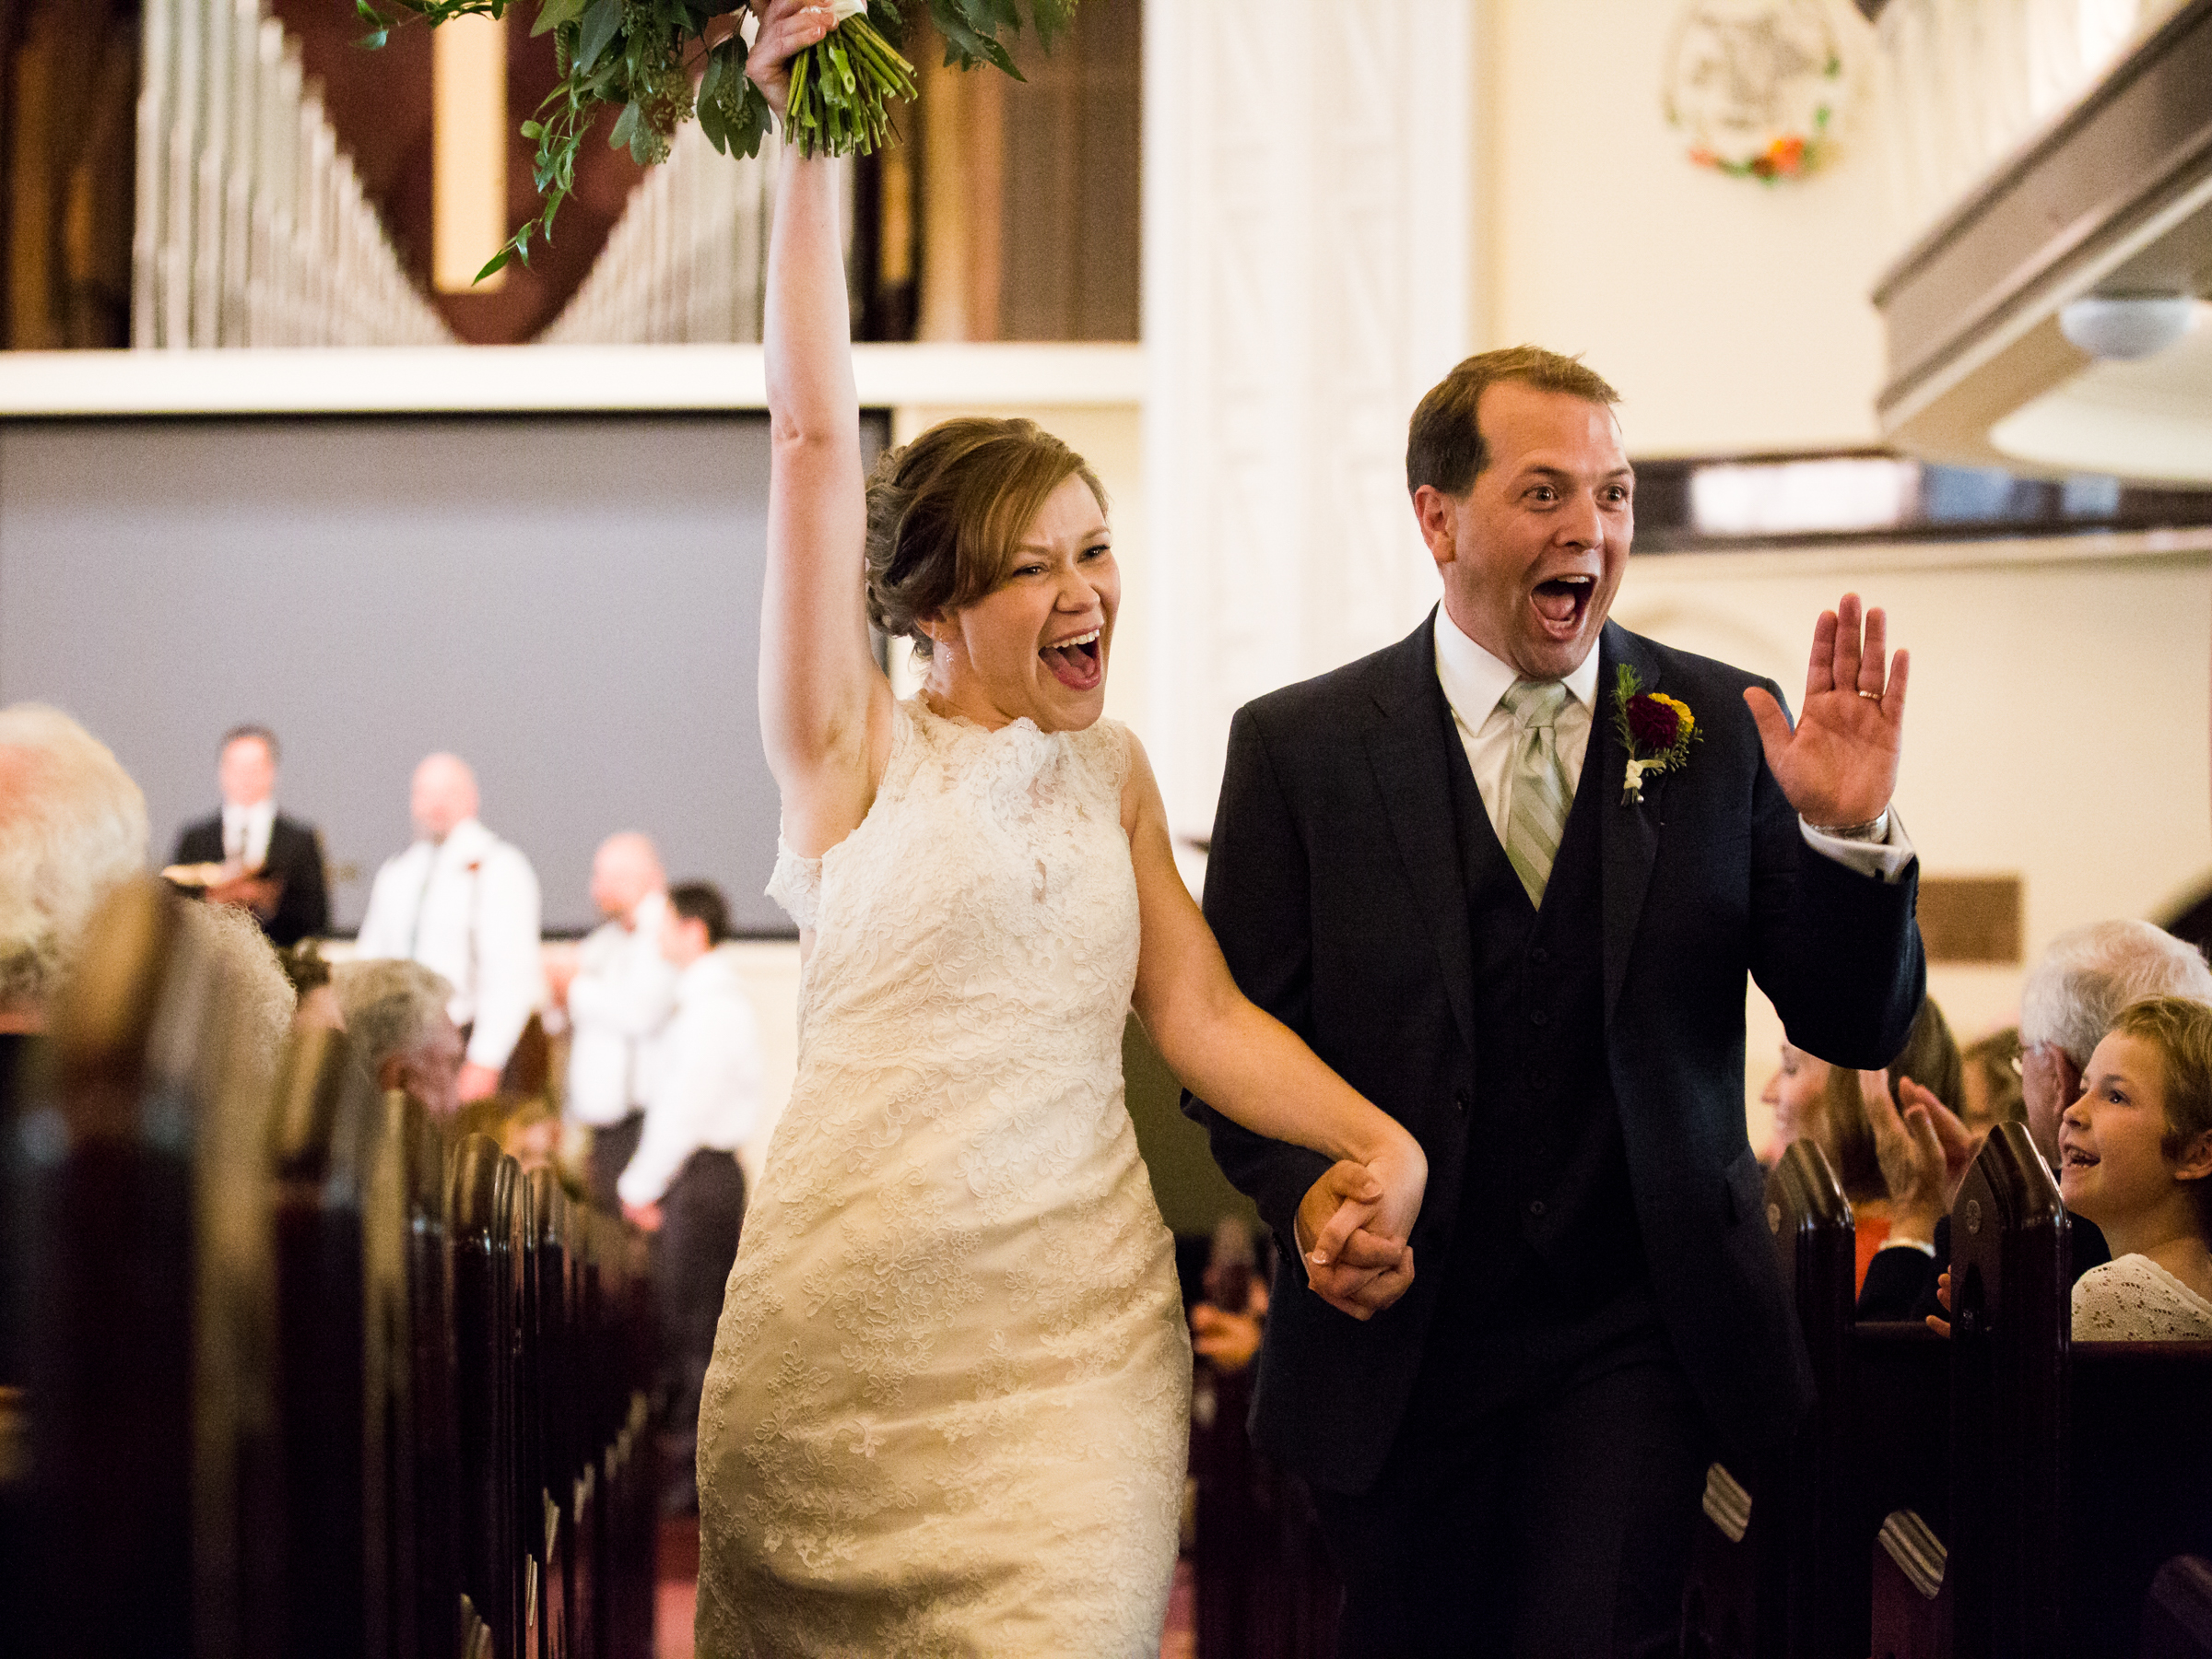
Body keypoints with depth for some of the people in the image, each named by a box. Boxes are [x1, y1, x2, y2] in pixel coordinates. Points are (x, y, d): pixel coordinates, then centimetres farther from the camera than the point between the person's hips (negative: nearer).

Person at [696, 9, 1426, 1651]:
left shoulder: (1113, 769, 13)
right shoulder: (857, 750, 1)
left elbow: (1202, 1014, 8)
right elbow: (814, 434, -5)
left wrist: (1381, 1142, -9)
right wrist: (812, 149, -9)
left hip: (1081, 1331, 3)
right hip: (851, 1323, -3)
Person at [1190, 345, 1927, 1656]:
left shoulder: (1723, 727, 2)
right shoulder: (1298, 747, 0)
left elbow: (1859, 1029, 0)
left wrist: (1849, 832, -19)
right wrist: (1307, 1193, -19)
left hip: (1641, 1339, 0)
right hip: (1395, 1341, 0)